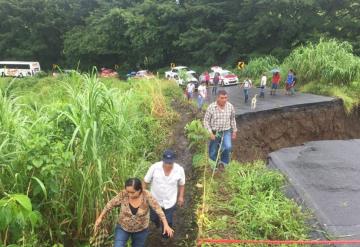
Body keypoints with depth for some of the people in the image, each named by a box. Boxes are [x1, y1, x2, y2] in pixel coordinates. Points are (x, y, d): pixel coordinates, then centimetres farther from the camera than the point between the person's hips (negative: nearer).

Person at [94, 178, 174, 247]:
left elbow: (158, 209, -22)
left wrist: (166, 225, -28)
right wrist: (100, 218, -5)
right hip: (123, 227, 0)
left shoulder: (146, 195, -26)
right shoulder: (123, 194, -24)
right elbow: (110, 204, -11)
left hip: (141, 230, 0)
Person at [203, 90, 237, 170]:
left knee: (228, 147, -25)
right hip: (214, 133, -1)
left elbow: (232, 119, 8)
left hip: (226, 132, 1)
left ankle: (223, 162, 3)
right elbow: (206, 120, -8)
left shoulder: (230, 106, -6)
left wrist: (234, 131, 11)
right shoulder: (211, 107, -15)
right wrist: (210, 133, -15)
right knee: (212, 154, 7)